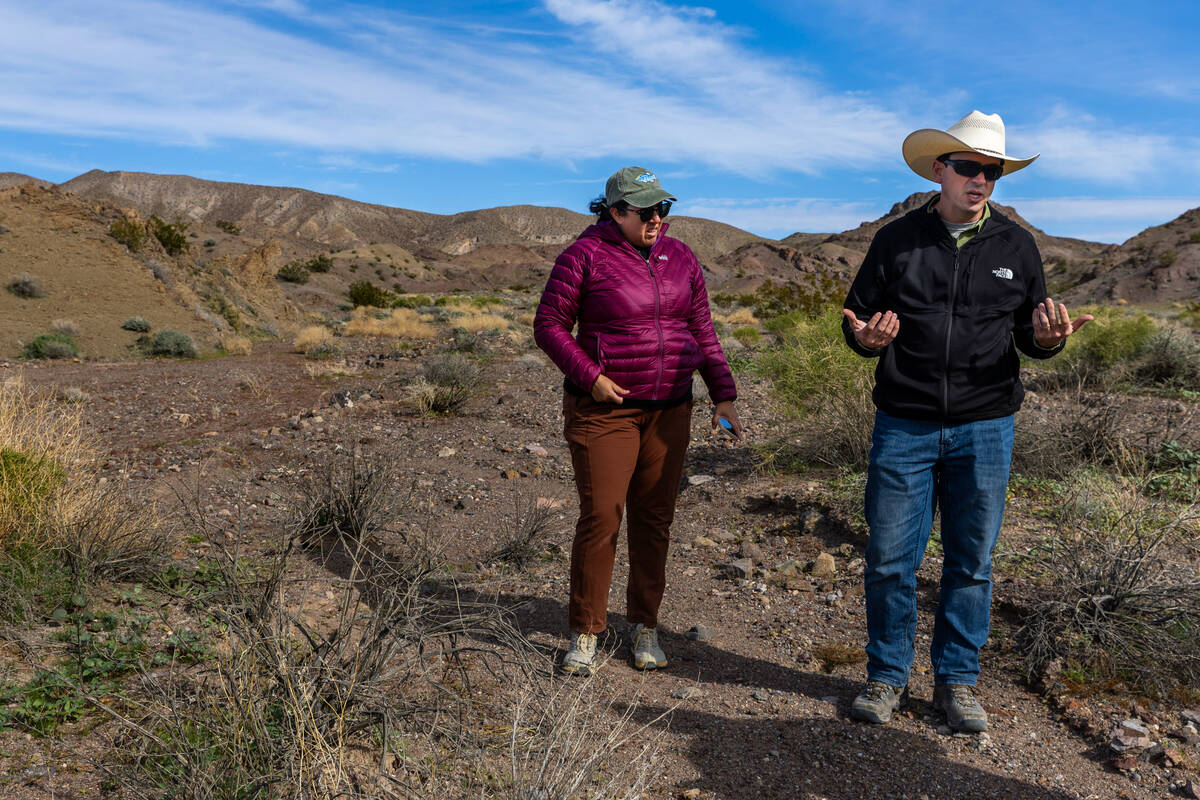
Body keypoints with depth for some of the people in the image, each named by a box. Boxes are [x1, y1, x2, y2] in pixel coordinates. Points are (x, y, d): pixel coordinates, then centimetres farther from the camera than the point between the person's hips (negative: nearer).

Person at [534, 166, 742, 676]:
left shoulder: (679, 257, 9)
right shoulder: (586, 256, -6)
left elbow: (702, 332, 13)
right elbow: (549, 326, -5)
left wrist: (723, 395, 6)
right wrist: (589, 377, -16)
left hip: (669, 410, 5)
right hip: (605, 409, -4)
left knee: (654, 518, 8)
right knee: (600, 518, -4)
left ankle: (644, 626, 23)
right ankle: (585, 632, 13)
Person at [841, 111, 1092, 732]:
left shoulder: (1016, 246, 7)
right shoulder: (897, 239, 4)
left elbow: (1030, 334, 11)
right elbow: (857, 319, 7)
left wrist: (1047, 338, -12)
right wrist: (865, 338, -16)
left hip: (985, 428, 1)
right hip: (903, 424, -1)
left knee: (971, 561, 9)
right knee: (889, 558, 3)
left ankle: (956, 680, 25)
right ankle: (887, 675, 21)